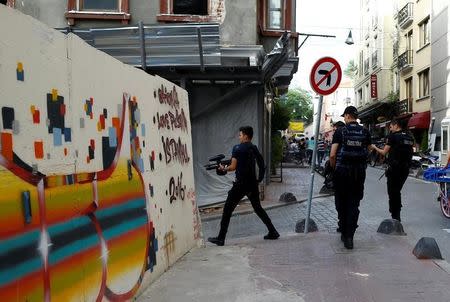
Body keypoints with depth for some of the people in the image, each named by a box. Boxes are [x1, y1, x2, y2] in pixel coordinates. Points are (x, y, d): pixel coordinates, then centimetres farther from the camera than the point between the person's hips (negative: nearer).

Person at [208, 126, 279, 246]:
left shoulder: (237, 148, -9)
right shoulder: (254, 148, 9)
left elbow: (233, 167, -12)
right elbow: (261, 165, 11)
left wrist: (223, 168, 6)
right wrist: (260, 178, 18)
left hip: (241, 184, -6)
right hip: (253, 183, 6)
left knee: (227, 210, 2)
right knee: (258, 208, 20)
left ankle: (221, 238, 2)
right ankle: (273, 232, 18)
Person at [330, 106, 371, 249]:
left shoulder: (340, 131, -6)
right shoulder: (365, 132, 2)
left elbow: (332, 155, -10)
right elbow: (367, 151, 5)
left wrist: (334, 167, 6)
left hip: (342, 171, -2)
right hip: (359, 172, 2)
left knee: (341, 203, 13)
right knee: (354, 204, 5)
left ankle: (343, 231, 23)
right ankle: (349, 237, -2)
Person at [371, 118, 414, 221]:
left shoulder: (392, 136, -9)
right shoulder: (410, 138, 10)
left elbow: (384, 152, -6)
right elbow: (410, 152, 15)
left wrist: (375, 148, 10)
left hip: (394, 169, -7)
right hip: (405, 168, 7)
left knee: (392, 193, 2)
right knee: (397, 191, 18)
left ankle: (395, 216, 2)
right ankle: (397, 216, 21)